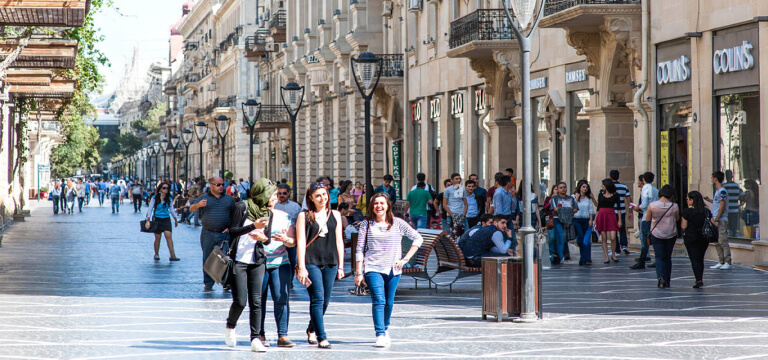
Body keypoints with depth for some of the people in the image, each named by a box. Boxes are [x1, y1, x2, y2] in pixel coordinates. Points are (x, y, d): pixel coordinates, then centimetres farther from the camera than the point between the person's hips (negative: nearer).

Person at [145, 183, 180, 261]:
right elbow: (150, 209, -4)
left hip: (166, 219, 2)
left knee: (168, 236, -12)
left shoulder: (169, 199, 6)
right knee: (157, 238, 3)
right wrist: (148, 220, -11)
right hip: (157, 219, -1)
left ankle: (172, 256, -16)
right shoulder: (155, 198, -2)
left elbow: (171, 209, 18)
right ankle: (156, 254, 20)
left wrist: (175, 219, 24)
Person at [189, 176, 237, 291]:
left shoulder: (229, 199, 11)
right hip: (208, 234, 0)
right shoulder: (204, 198, 6)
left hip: (224, 234, 0)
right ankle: (208, 284, 13)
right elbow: (191, 209, -2)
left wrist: (230, 227, -2)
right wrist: (198, 205, -24)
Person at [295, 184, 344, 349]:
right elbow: (300, 242, -2)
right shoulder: (304, 216, 2)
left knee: (325, 301, 7)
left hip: (330, 262, 4)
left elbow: (339, 241, 14)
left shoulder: (335, 215, 12)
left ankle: (312, 329, 31)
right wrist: (301, 267, -9)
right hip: (311, 261, -4)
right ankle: (322, 337, -13)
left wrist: (340, 266, 10)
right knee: (318, 299, -13)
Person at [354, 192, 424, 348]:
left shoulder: (397, 223, 2)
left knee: (389, 303, 8)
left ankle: (385, 329, 32)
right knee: (379, 301, -17)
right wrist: (358, 272, -2)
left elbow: (418, 238, 7)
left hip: (393, 270, 2)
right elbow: (360, 249, 3)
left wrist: (405, 259, 0)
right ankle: (380, 335, -21)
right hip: (373, 269, -2)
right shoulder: (366, 224, 2)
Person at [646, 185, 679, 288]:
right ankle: (667, 281, 16)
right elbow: (677, 218, 4)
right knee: (667, 257, 13)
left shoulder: (652, 205, -11)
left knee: (659, 257, 2)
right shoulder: (674, 206, -10)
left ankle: (660, 277, -22)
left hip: (656, 234, -1)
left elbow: (647, 219, -2)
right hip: (671, 234, 1)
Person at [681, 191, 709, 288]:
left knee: (694, 259, -4)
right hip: (704, 238, 5)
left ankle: (699, 280, -17)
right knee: (700, 259, 17)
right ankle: (700, 279, 22)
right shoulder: (706, 211, 2)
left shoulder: (687, 211, -11)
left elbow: (683, 226, -9)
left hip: (691, 238, -5)